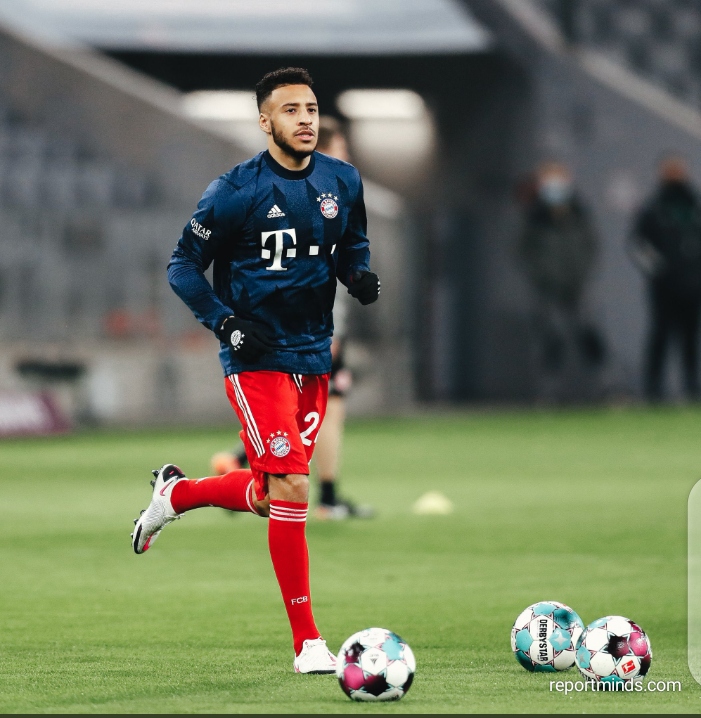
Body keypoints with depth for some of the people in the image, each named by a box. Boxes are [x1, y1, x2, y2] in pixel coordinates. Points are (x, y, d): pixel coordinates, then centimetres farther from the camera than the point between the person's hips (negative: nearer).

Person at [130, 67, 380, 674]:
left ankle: (176, 494, 42)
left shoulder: (342, 182, 4)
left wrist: (360, 275, -2)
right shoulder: (236, 191, -10)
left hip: (314, 358, 6)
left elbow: (353, 245, 21)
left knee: (271, 496, 13)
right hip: (258, 357, -6)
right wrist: (225, 322, -16)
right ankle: (308, 643, -9)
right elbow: (183, 266, -3)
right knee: (291, 490, -15)